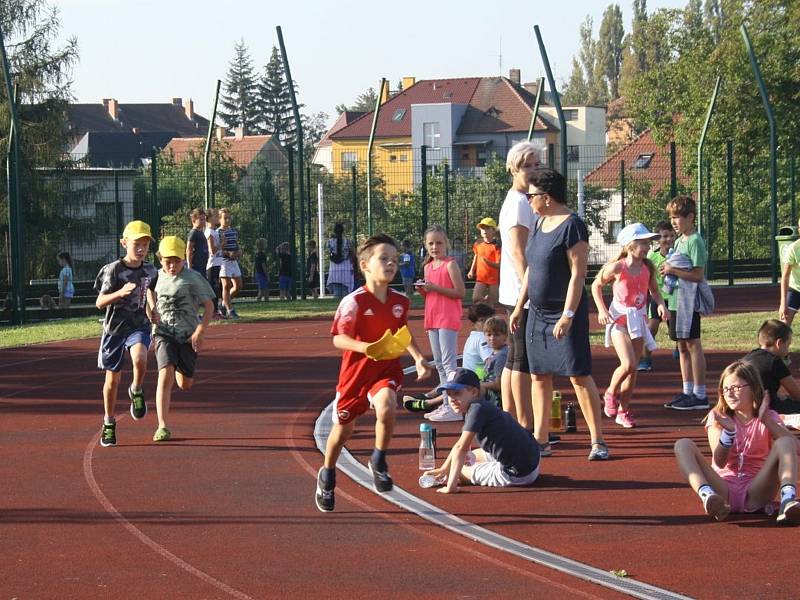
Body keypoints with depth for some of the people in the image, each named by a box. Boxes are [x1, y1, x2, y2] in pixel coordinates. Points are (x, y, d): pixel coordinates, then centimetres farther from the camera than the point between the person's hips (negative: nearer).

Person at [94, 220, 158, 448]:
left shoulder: (150, 271, 2)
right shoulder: (114, 270, -12)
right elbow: (99, 302, -16)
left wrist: (152, 309, 6)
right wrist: (120, 293, -32)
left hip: (139, 326, 2)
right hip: (115, 326, -2)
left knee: (140, 360, -31)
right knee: (112, 379, 6)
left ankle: (136, 391, 1)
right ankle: (108, 424, 24)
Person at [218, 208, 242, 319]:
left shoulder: (234, 231, 14)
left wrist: (239, 251, 2)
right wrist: (227, 253, -23)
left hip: (234, 261, 7)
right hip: (223, 261, -7)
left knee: (238, 286, 6)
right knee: (226, 286, -5)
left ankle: (224, 304, 23)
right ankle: (230, 310, -2)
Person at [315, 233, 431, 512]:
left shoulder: (400, 301, -2)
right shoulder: (354, 302, -18)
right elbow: (339, 338, -17)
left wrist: (418, 357, 5)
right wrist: (366, 348, -33)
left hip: (387, 370, 2)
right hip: (356, 371, -2)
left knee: (386, 408, -29)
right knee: (343, 428, 12)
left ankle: (379, 460, -4)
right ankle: (327, 474, 39)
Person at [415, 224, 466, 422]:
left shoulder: (450, 265, -9)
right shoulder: (427, 267, 14)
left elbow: (460, 292, -14)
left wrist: (435, 288, -19)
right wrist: (422, 290, -1)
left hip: (448, 318, -9)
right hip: (432, 318, 9)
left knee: (448, 362, -12)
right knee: (439, 364, 12)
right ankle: (446, 405, 17)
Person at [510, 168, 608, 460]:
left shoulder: (572, 226, -15)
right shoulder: (539, 223, 12)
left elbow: (578, 274, -18)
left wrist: (568, 315, -23)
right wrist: (519, 307, 17)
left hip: (565, 313, -9)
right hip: (538, 313, 9)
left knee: (579, 376, -7)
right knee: (539, 376, 8)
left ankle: (598, 441, -2)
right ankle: (540, 441, 13)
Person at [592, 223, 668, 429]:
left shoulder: (648, 269, 1)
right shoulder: (617, 267, -12)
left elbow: (654, 291, 17)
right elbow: (596, 286, 0)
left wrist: (661, 304, -3)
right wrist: (602, 310, -9)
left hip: (638, 320, 5)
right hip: (619, 319, -5)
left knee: (633, 370, 5)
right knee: (628, 364, -19)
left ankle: (624, 410, 17)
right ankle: (611, 393, 8)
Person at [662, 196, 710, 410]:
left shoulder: (695, 241, -13)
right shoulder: (679, 241, 16)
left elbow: (698, 275, -18)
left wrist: (674, 271, -18)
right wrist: (668, 268, 7)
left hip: (689, 302, -9)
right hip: (676, 301, 9)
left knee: (693, 345, -7)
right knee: (683, 346, 12)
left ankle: (700, 396, -4)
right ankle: (688, 392, 19)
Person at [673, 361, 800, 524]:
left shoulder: (768, 418, 11)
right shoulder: (718, 417, 10)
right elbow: (719, 462, -7)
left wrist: (767, 420, -21)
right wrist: (728, 432, -25)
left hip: (754, 494, 0)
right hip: (723, 489, 0)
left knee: (785, 443, -20)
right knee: (683, 445, -18)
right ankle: (707, 496, -47)